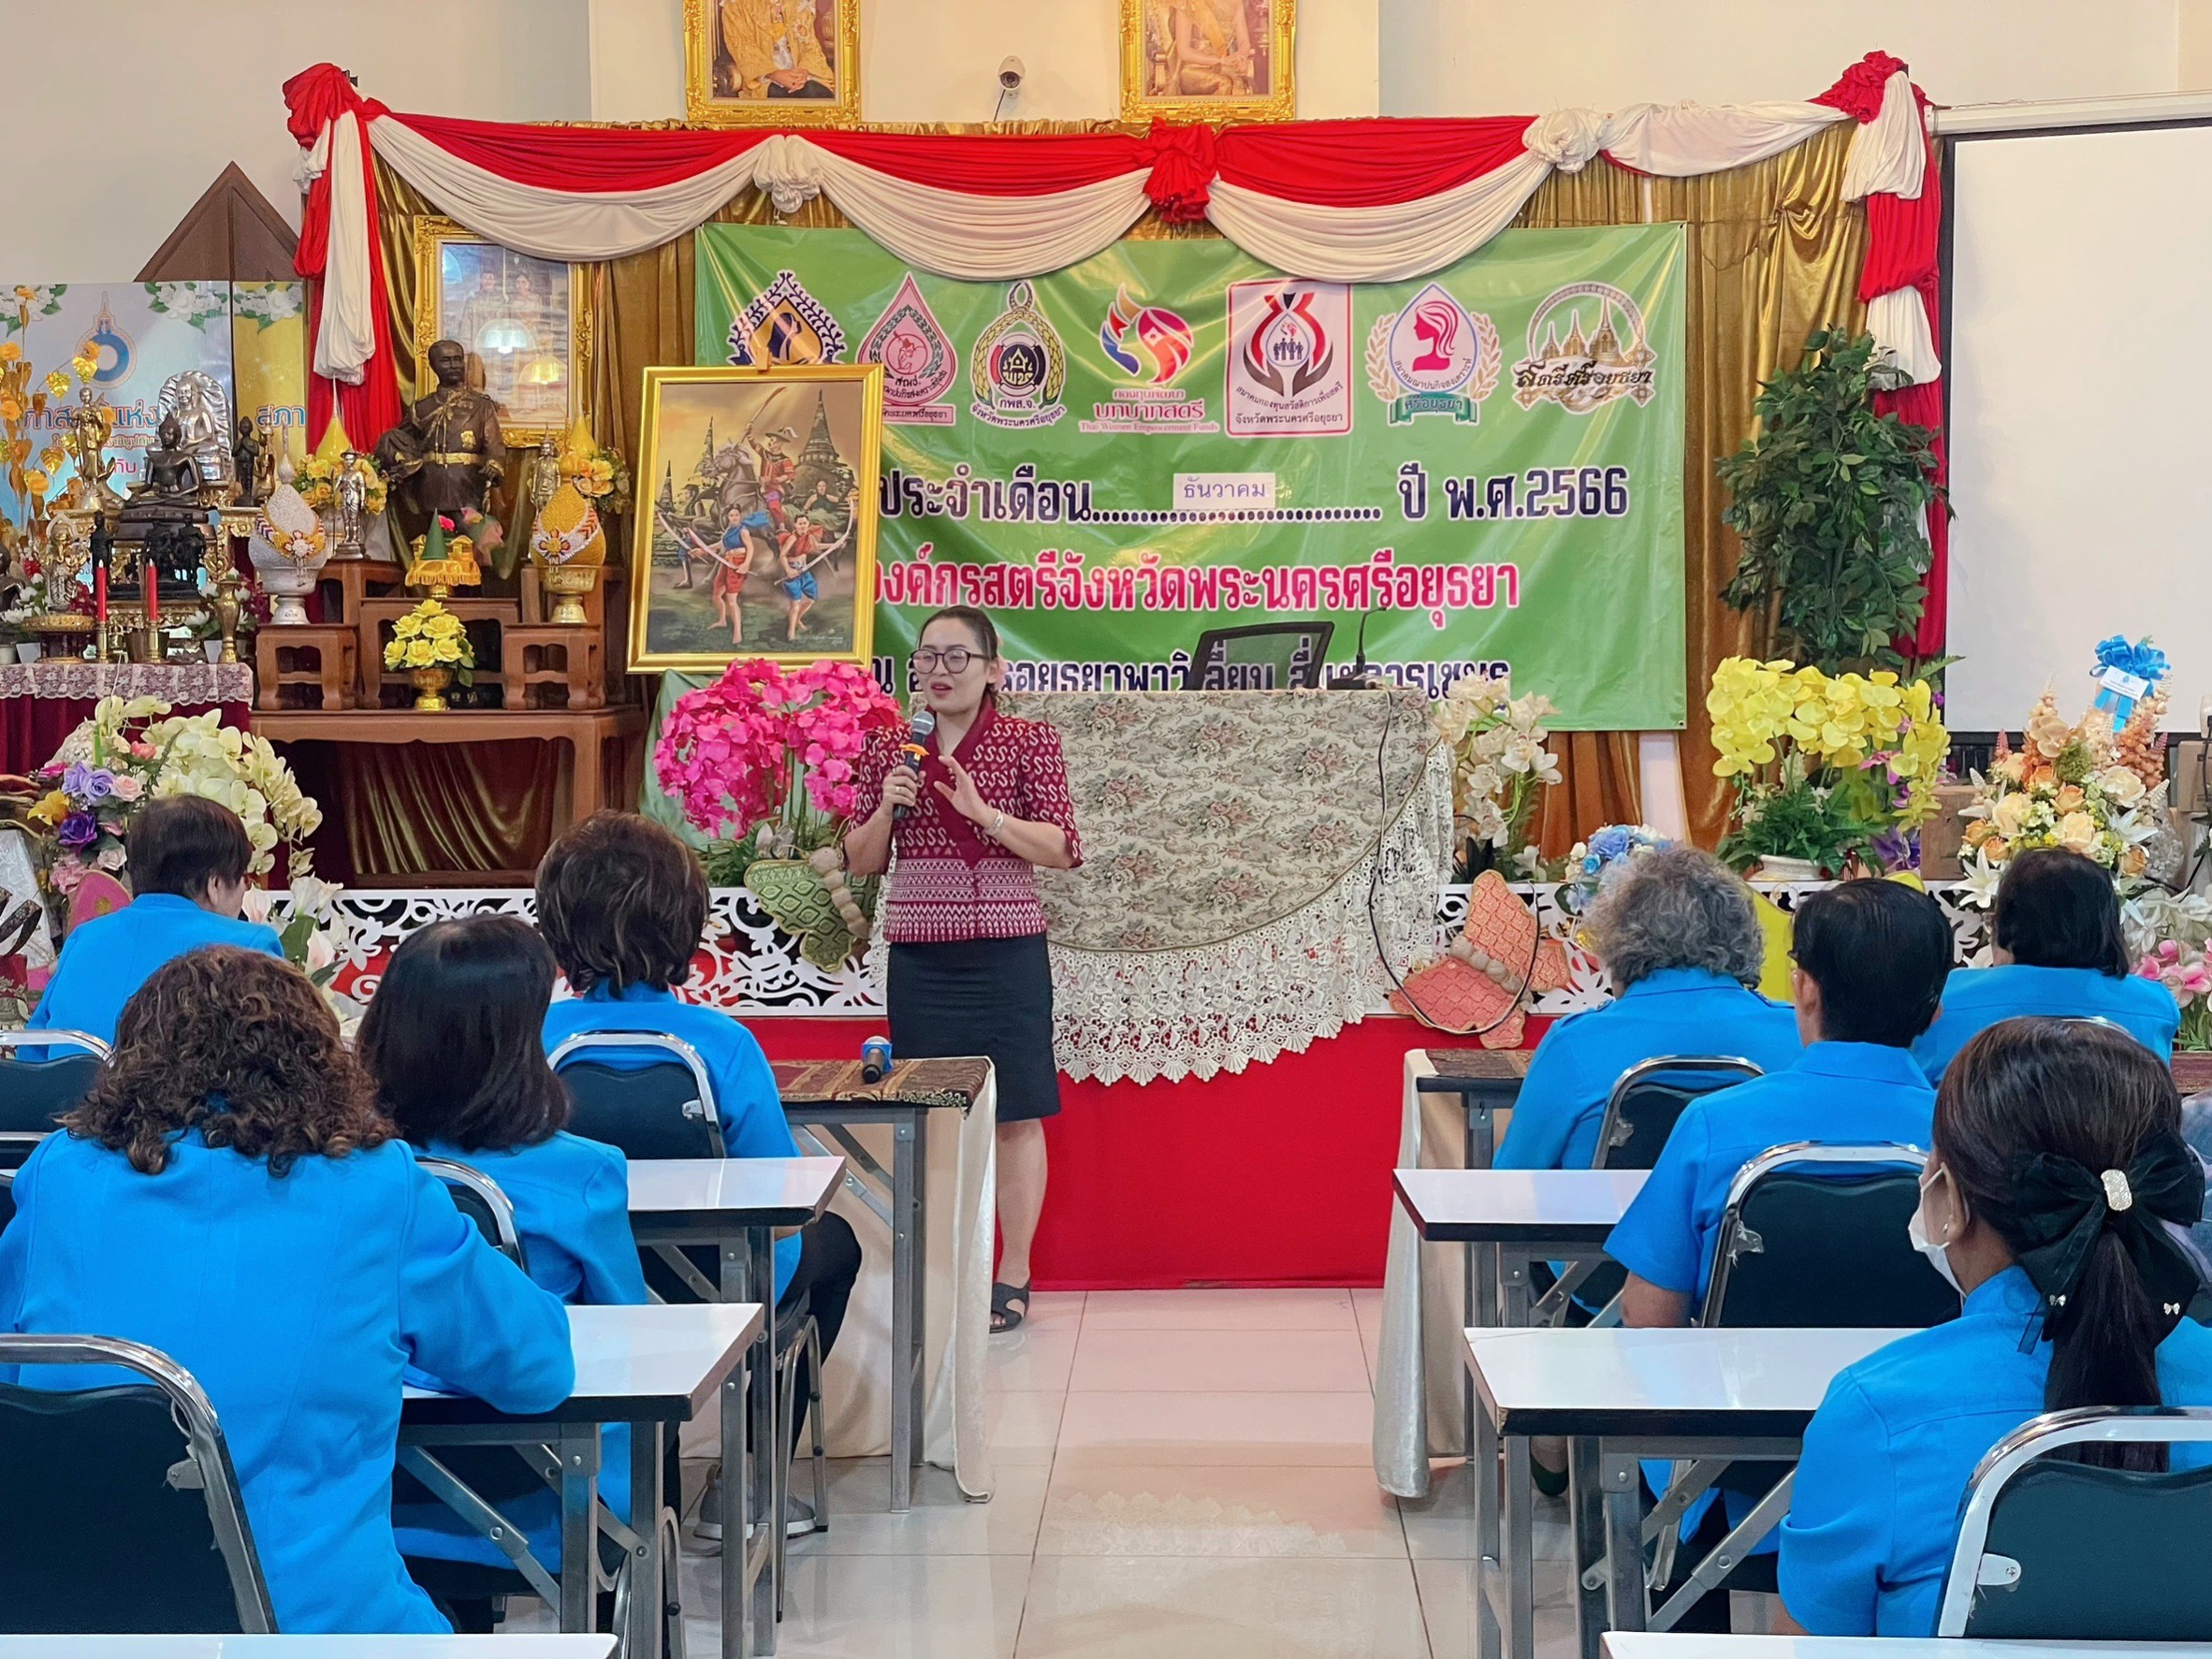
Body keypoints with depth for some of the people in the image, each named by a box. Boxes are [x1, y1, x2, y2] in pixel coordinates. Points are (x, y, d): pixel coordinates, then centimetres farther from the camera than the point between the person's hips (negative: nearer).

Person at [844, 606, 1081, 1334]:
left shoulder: (1029, 742, 0)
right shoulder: (891, 748, 9)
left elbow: (1062, 850, -6)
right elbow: (861, 860, 12)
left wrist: (984, 812, -18)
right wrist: (886, 806, -7)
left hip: (1007, 953, -3)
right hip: (919, 958, 3)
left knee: (1017, 1112, 0)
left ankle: (1013, 1277, 8)